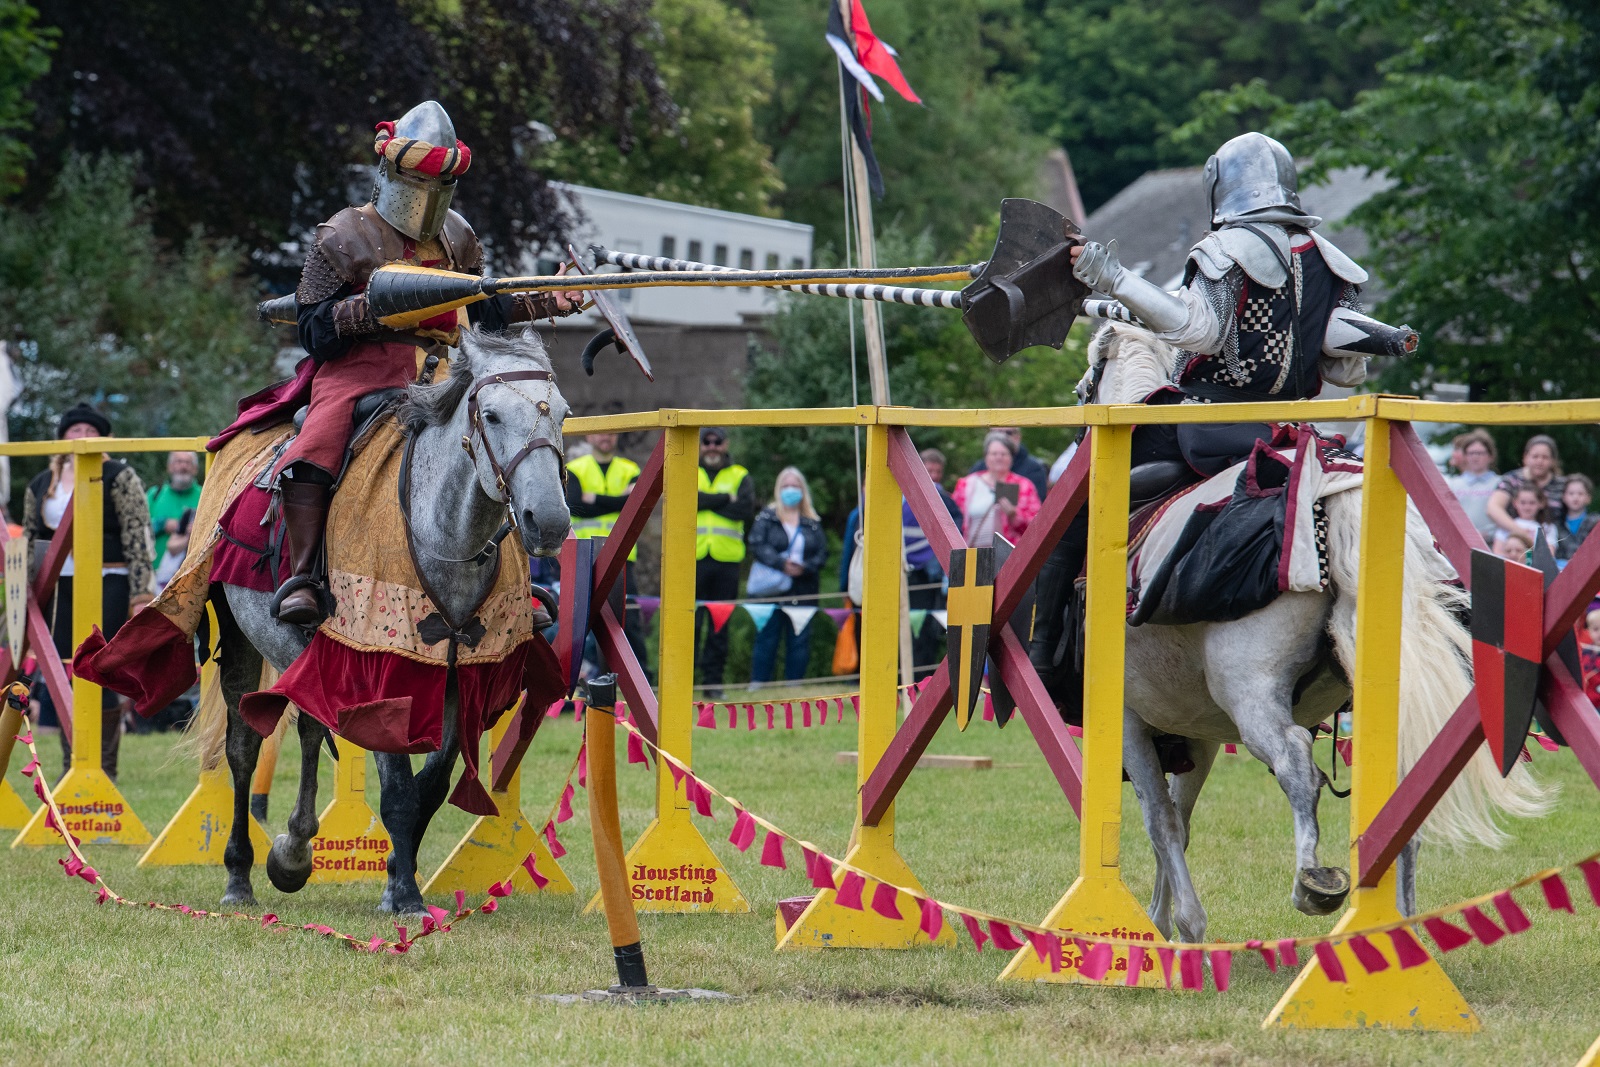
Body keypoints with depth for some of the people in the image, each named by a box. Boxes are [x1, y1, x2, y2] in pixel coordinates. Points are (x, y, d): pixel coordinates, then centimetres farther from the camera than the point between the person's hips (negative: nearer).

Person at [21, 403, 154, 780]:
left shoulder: (119, 478, 0)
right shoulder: (40, 485, 15)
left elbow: (138, 538, -5)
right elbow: (29, 542, 21)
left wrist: (140, 594, -12)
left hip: (107, 586, -5)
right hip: (59, 589, 5)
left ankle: (105, 768, -1)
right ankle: (70, 767, 11)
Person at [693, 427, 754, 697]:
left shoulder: (740, 476, 12)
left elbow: (747, 508, -6)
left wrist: (707, 503, -7)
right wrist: (725, 499, -10)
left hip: (726, 561, 1)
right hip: (693, 559, -1)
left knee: (719, 625, 4)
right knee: (689, 621, -4)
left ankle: (713, 680, 9)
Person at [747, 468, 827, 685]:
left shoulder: (812, 523, 12)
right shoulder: (766, 517, 5)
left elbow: (822, 552, 5)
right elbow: (758, 545, -8)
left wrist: (804, 567, -14)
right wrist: (782, 564, -20)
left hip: (803, 591, 3)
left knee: (799, 641, 2)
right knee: (766, 639, -3)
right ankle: (757, 686, 0)